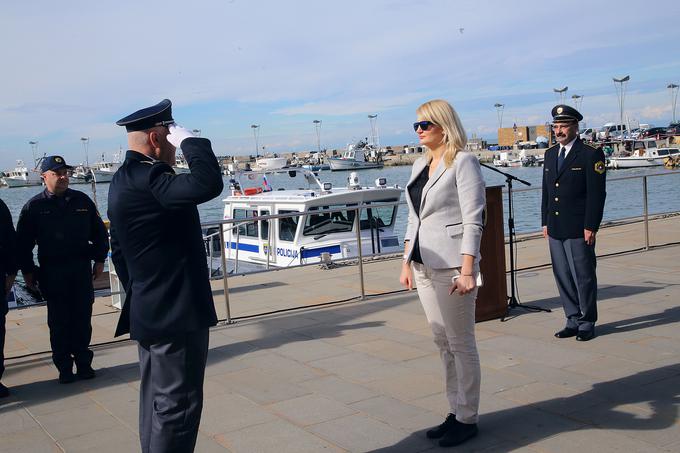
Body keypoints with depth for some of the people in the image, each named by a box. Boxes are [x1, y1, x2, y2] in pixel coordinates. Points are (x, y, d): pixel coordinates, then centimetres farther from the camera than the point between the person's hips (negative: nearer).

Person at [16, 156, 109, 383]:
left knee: (82, 318, 5)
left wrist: (100, 260, 8)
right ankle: (64, 367, 12)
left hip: (81, 269, 2)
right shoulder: (34, 207, -1)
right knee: (59, 321, 3)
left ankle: (83, 362, 16)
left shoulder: (81, 200, 5)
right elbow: (23, 243, 2)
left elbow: (99, 231, 12)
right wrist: (27, 271, 0)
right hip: (52, 273, -2)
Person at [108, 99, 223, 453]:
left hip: (148, 312, 11)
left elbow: (118, 250, 19)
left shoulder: (125, 179, 13)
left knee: (157, 402, 19)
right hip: (177, 314, -11)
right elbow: (208, 183, -34)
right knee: (177, 404, -2)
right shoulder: (147, 178, -20)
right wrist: (190, 140, -19)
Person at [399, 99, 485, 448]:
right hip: (424, 266, 8)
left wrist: (467, 271, -19)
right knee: (443, 342, 13)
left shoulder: (463, 162, -8)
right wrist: (407, 262, 14)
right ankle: (455, 412, 24)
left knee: (460, 343, 1)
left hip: (451, 265, -8)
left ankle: (467, 419, 12)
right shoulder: (420, 165, 14)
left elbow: (473, 220, -14)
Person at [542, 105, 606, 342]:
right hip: (555, 229, 6)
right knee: (562, 277, 10)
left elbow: (597, 194, -10)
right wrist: (545, 222, 12)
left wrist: (591, 227, -14)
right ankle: (573, 320, 21)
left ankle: (587, 324, 13)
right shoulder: (550, 154, 14)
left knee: (583, 277, 1)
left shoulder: (591, 154, -7)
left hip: (579, 230, -6)